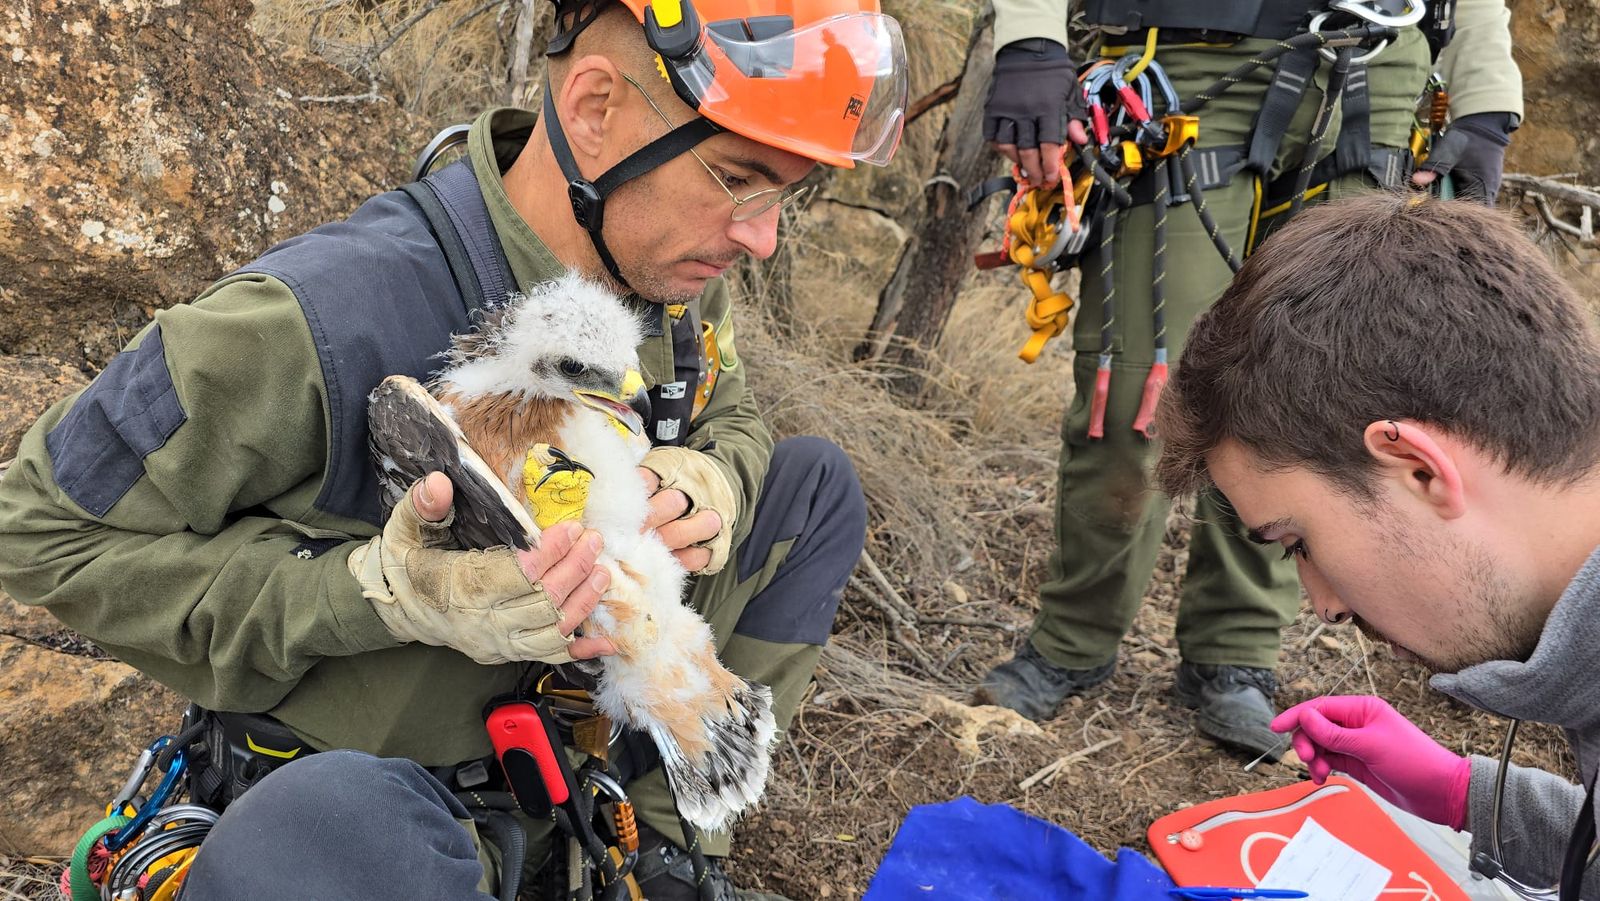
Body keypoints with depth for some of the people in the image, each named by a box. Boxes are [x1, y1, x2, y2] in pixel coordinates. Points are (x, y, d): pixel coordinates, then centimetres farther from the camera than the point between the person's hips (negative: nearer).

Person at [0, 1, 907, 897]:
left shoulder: (679, 272, -11)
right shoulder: (318, 322, -32)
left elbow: (730, 416, 8)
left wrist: (712, 482, -19)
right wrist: (379, 591, -34)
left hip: (583, 685, 7)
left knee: (815, 481, 2)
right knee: (324, 827, -42)